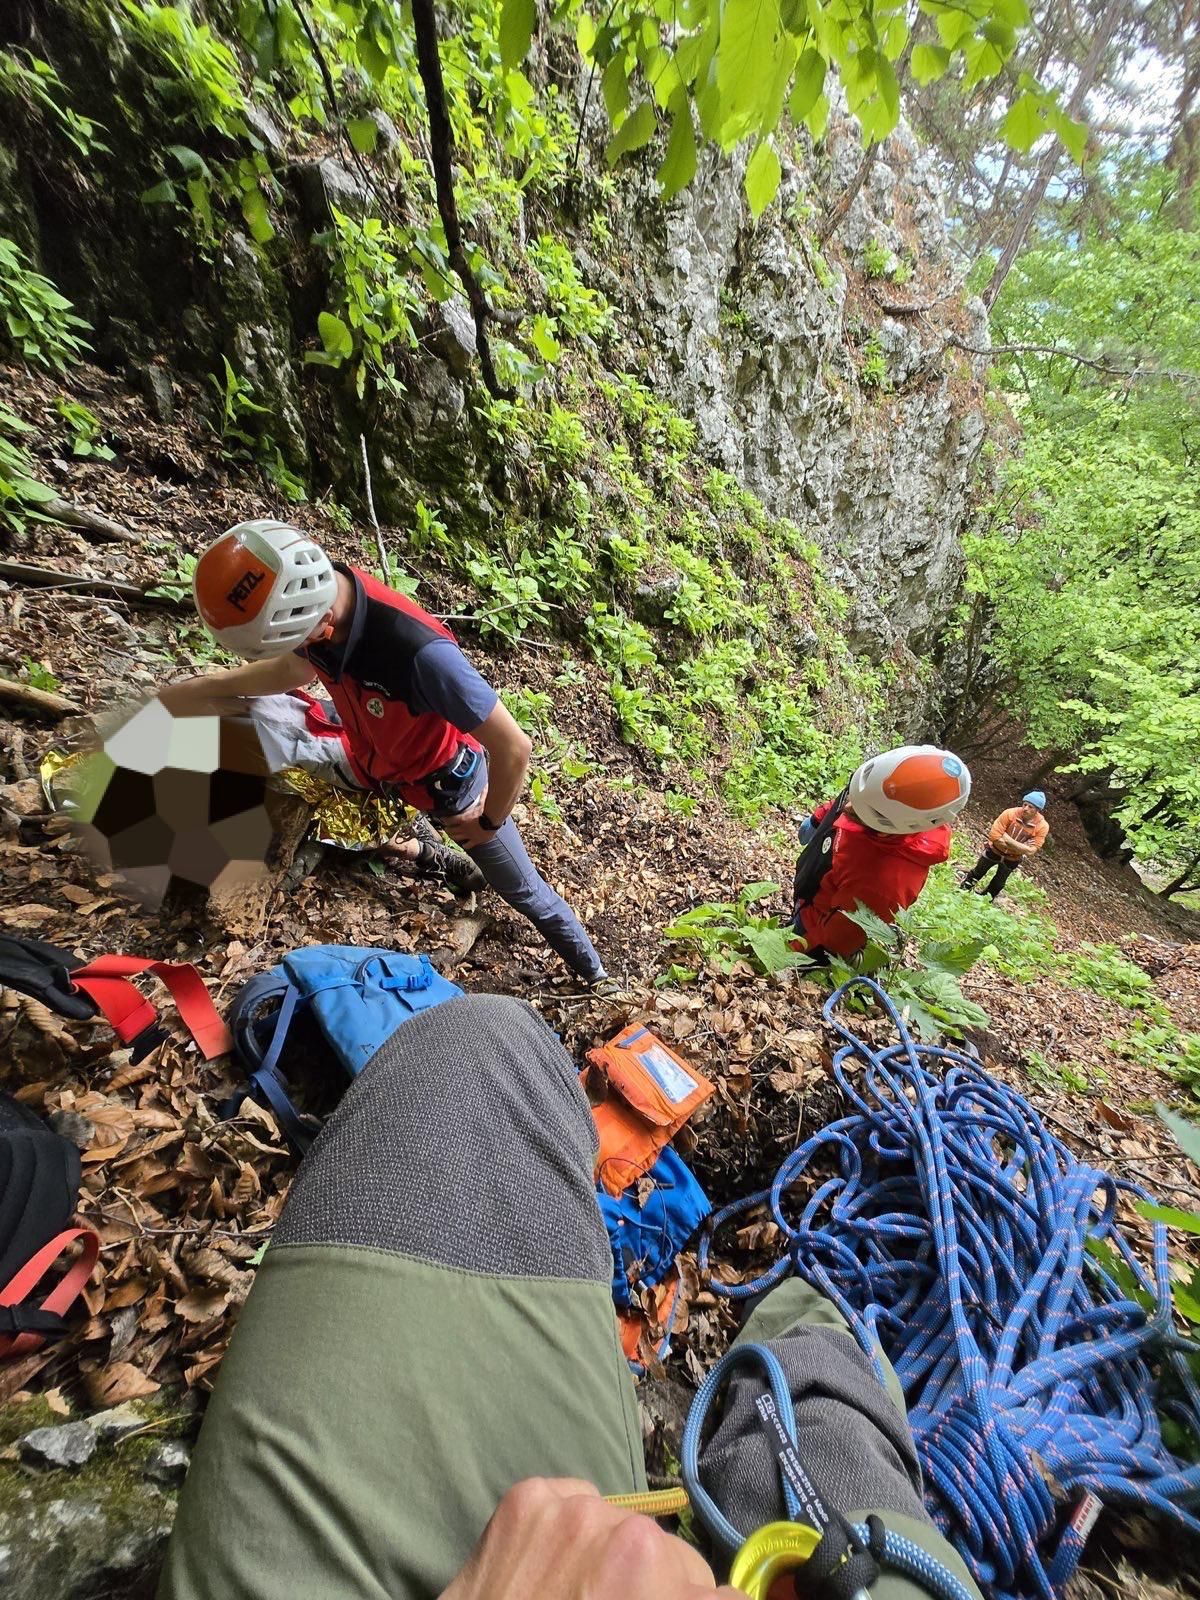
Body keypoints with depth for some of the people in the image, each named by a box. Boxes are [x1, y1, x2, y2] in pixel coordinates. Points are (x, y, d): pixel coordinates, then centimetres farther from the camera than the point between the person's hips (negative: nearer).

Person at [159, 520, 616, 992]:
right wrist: (188, 691, 8)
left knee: (523, 890, 8)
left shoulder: (421, 653, -44)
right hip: (374, 758, 7)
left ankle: (595, 974, 37)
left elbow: (514, 748, -35)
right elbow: (297, 667, 6)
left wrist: (489, 823, -17)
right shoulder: (315, 592, -19)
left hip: (447, 780, -6)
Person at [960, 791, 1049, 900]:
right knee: (977, 873, 18)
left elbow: (1030, 851, -26)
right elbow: (994, 837, -29)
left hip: (1012, 859, 1)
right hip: (995, 851, -1)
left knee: (998, 884, 19)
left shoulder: (1042, 827, -24)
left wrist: (1007, 838, -31)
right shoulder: (1010, 813, -28)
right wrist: (1019, 847, -27)